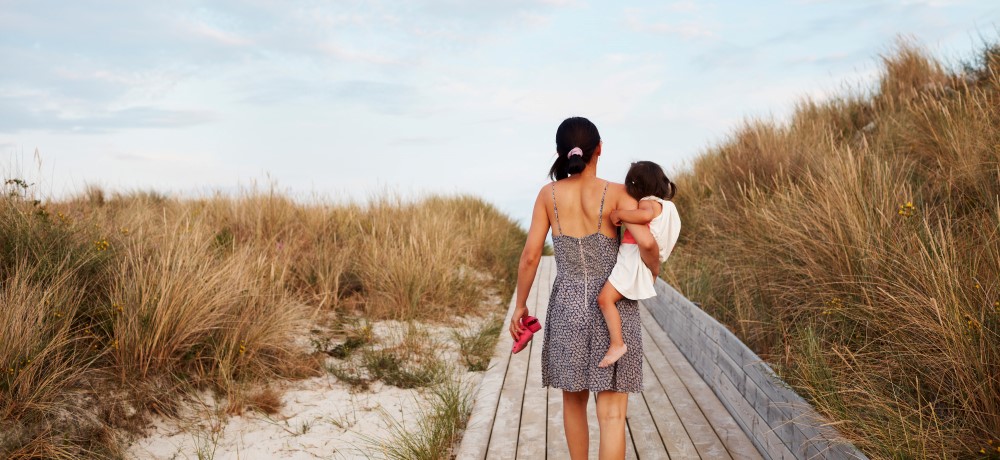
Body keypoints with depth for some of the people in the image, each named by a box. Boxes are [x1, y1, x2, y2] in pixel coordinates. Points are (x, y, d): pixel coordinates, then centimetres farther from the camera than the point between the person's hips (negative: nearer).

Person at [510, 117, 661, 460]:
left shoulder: (548, 193, -5)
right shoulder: (617, 193, -10)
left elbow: (530, 256, -6)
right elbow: (646, 242, -23)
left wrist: (520, 306, 6)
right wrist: (653, 269, 0)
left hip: (568, 307, 3)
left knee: (574, 398, 24)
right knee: (612, 415, -1)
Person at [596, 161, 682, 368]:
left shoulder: (649, 202, -11)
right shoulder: (666, 205, 19)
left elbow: (645, 214, -36)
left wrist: (619, 214, -24)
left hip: (634, 259, -11)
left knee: (605, 298, -16)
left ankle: (617, 344, -19)